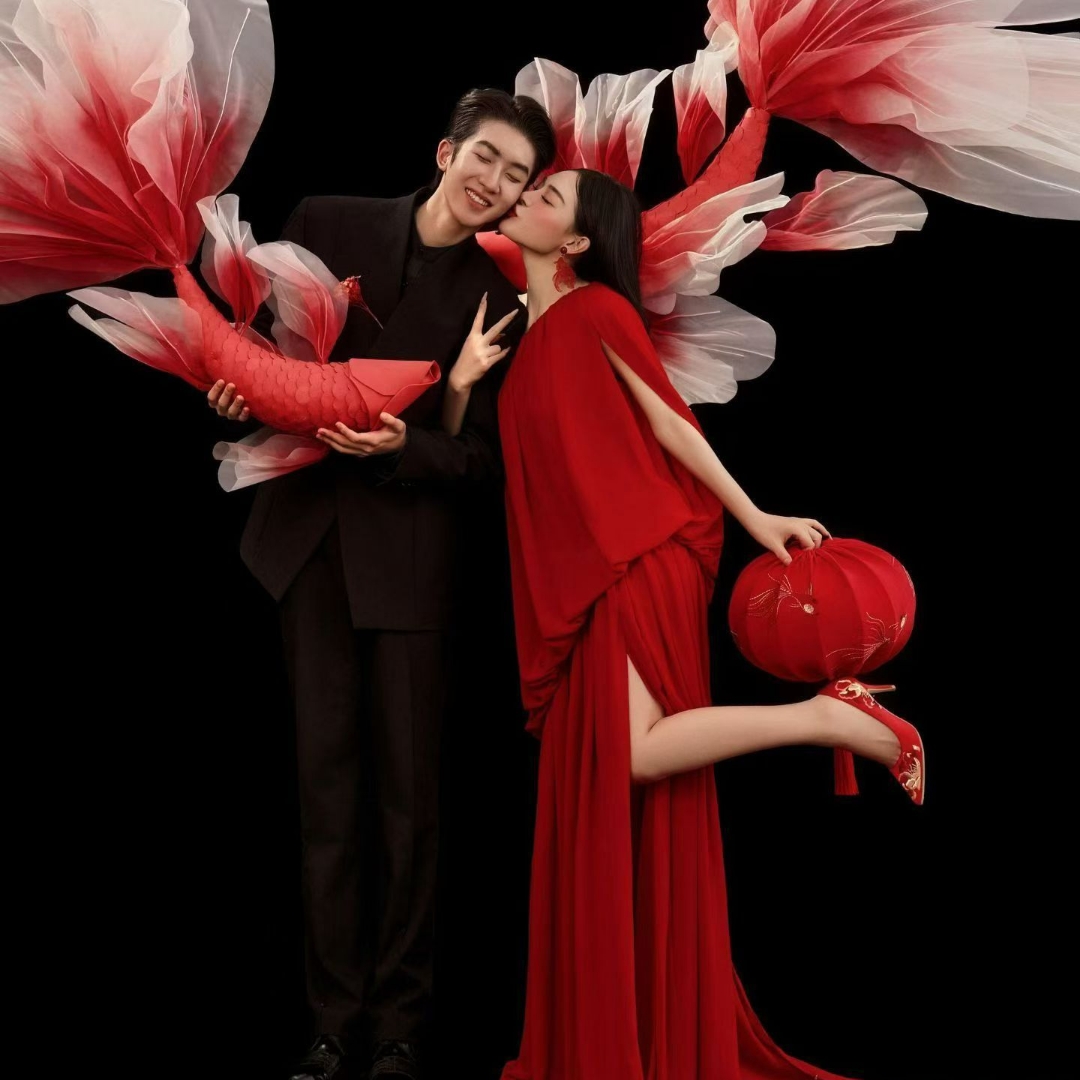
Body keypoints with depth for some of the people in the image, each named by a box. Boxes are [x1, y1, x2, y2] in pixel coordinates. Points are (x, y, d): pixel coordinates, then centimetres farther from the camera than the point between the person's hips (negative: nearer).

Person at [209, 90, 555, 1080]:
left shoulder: (498, 301, -1)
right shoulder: (329, 224, 3)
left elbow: (482, 459, -1)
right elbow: (266, 334, 14)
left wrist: (402, 446, -19)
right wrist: (242, 384, -8)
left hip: (408, 556, -2)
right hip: (311, 539, 2)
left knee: (409, 793, 2)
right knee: (327, 784, 7)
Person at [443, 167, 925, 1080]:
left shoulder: (597, 311, -4)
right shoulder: (526, 333, 17)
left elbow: (671, 423, -5)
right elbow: (456, 444, 17)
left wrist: (754, 517, -6)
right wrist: (461, 382, -2)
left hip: (636, 565, -7)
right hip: (577, 585, 8)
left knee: (636, 756, -22)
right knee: (601, 807, 8)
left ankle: (833, 716, -8)